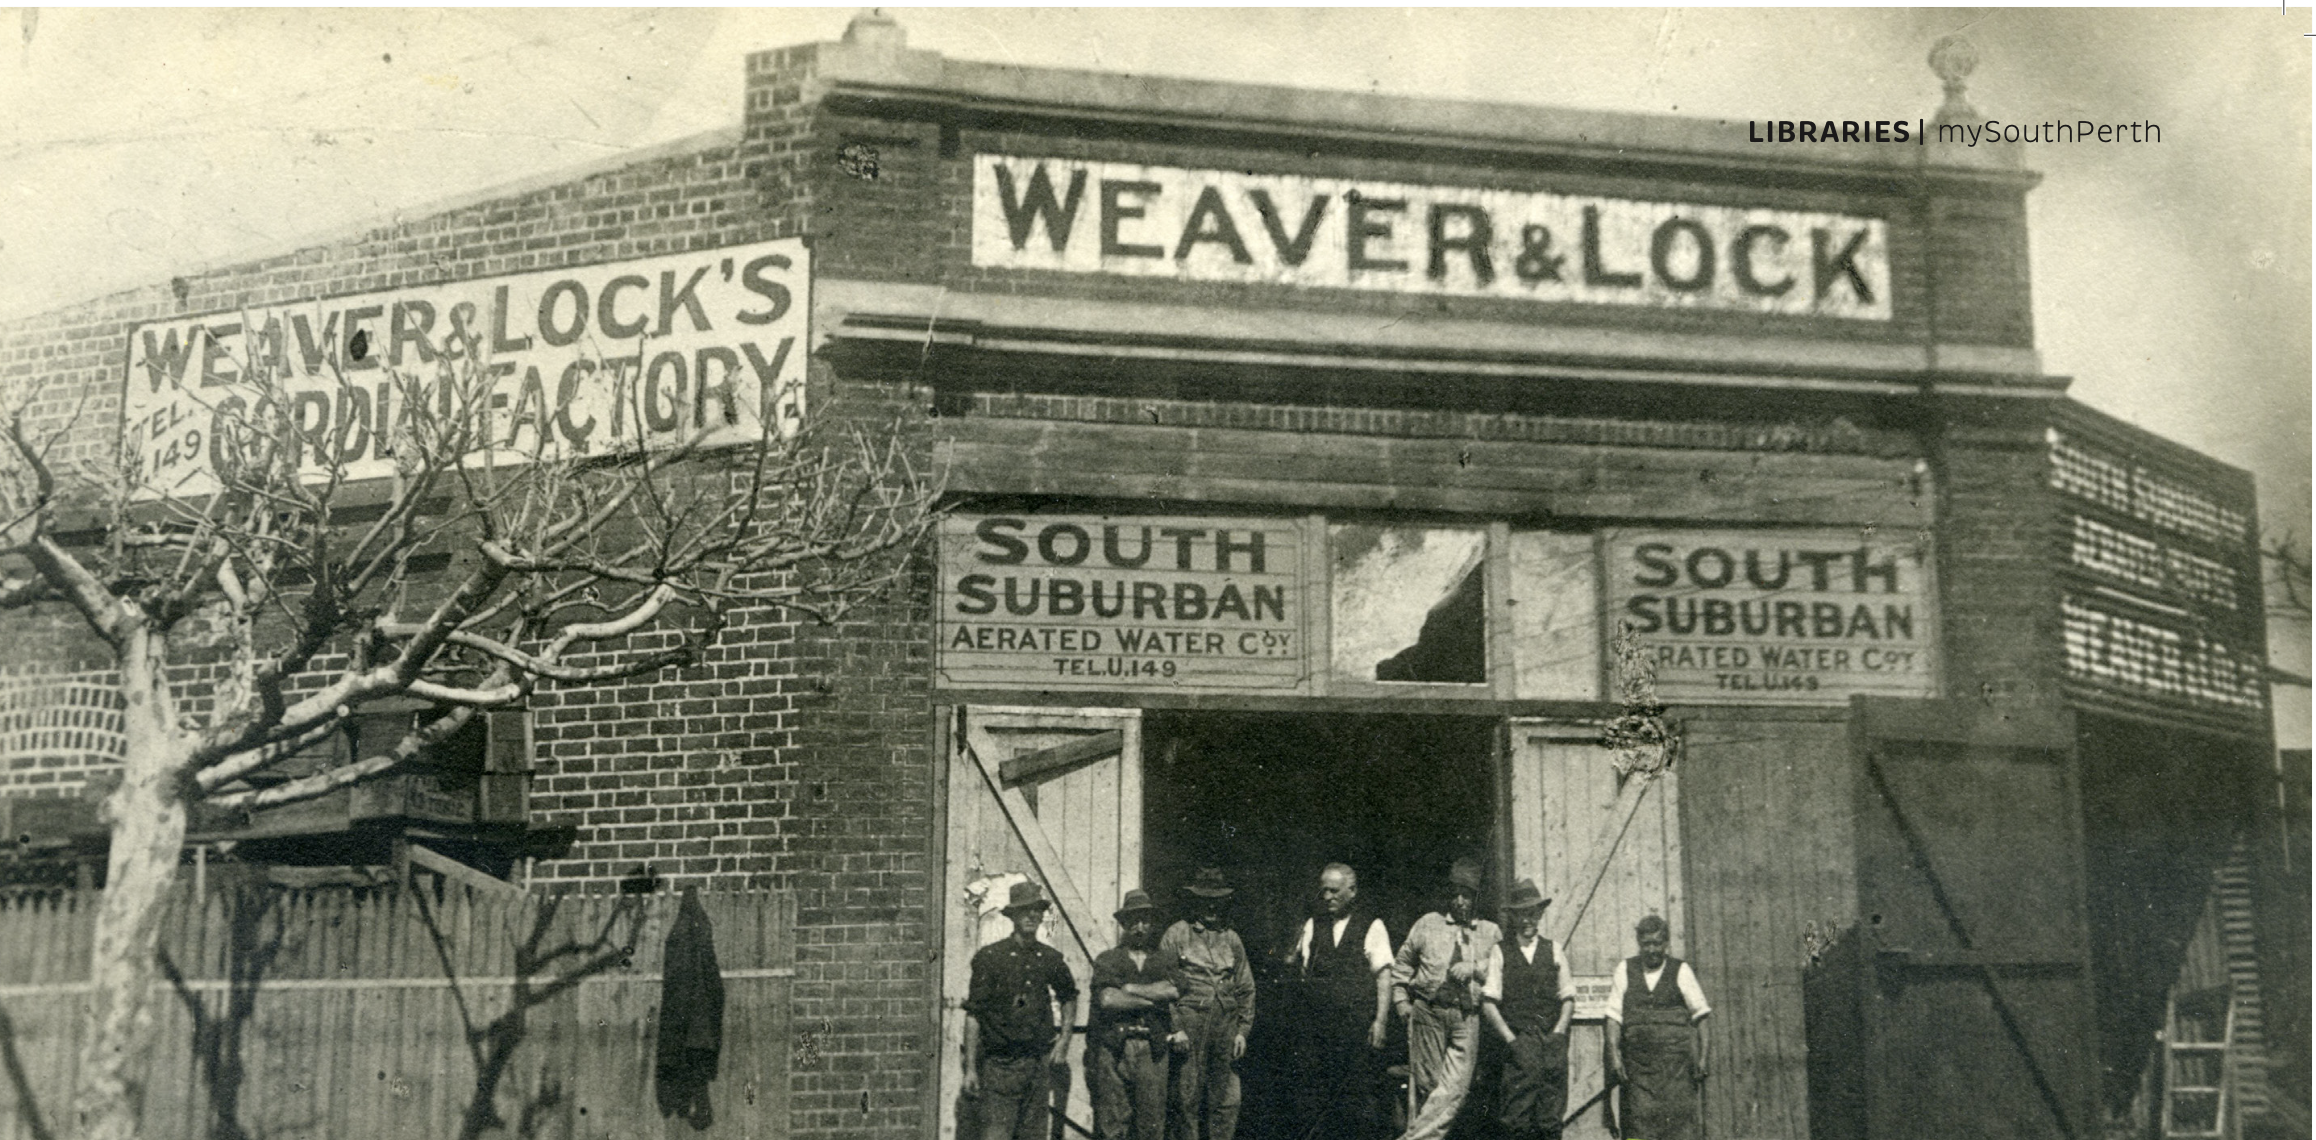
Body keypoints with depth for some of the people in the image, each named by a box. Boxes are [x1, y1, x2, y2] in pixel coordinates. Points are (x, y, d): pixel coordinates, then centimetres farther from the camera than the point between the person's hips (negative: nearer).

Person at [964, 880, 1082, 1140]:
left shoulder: (1050, 959, 7)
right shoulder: (990, 957, -6)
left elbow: (1069, 996, 26)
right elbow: (973, 1016, -5)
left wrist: (1064, 1040, 14)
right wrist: (970, 1067, -8)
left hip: (1039, 1063, 4)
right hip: (1000, 1064, -4)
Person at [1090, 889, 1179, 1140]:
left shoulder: (1162, 962, 16)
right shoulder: (1106, 960, 9)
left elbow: (1171, 990, -3)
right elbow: (1107, 999, -7)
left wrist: (1130, 988, -5)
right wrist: (1153, 1000, -2)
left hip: (1152, 1051, 2)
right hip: (1114, 1050, -2)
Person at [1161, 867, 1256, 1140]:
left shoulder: (1231, 938, 15)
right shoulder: (1175, 936, 3)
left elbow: (1246, 988, 17)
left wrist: (1243, 1030, 8)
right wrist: (1176, 1028, -9)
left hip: (1226, 1025, 4)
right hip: (1190, 1025, -4)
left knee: (1226, 1102, 3)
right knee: (1187, 1100, -4)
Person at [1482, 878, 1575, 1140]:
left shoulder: (1553, 951, 16)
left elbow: (1568, 998, 15)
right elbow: (1487, 1001, 0)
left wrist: (1557, 1034, 0)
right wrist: (1510, 1040, -8)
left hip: (1552, 1042, 3)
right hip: (1517, 1038, -3)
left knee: (1550, 1118, -2)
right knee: (1516, 1117, -11)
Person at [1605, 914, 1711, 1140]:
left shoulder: (1681, 970, 6)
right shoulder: (1626, 970, 8)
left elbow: (1699, 1014, 5)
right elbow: (1614, 1016, 5)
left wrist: (1701, 1056, -2)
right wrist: (1614, 1054, -5)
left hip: (1676, 1059, -1)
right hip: (1637, 1060, 1)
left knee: (1678, 1117, -8)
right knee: (1638, 1118, -5)